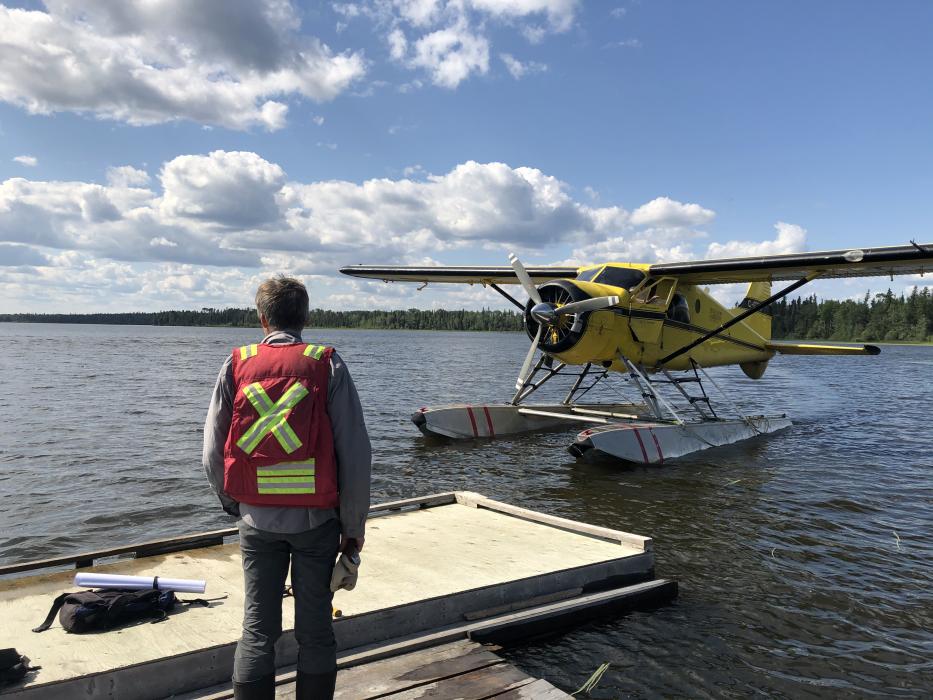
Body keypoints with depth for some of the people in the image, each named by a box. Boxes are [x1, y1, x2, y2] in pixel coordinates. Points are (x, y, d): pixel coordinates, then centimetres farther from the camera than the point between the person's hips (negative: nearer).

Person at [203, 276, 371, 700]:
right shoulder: (327, 365, -6)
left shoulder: (237, 366, 0)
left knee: (258, 629, 14)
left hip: (257, 519, 2)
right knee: (315, 629, 12)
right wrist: (354, 525, 0)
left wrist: (231, 503, 19)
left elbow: (212, 454, 1)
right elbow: (355, 454, -9)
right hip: (317, 519, -1)